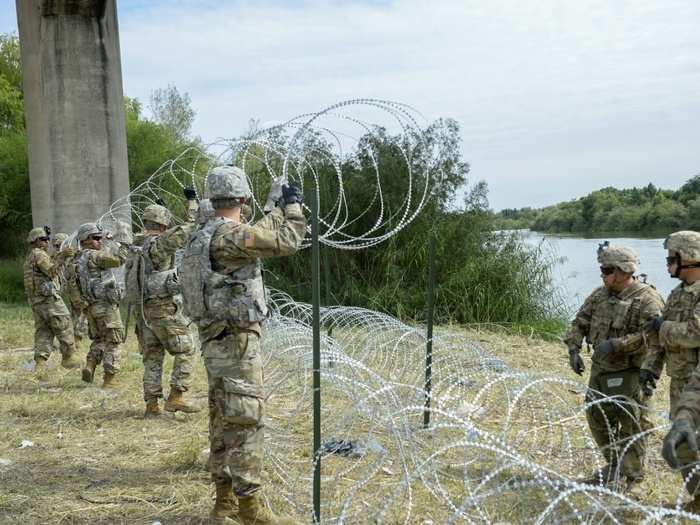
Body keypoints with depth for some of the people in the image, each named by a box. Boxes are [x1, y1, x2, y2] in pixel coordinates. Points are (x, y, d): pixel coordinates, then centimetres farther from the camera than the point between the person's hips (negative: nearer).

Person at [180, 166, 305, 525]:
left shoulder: (203, 238, 13)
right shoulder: (229, 235, -17)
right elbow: (286, 242, -15)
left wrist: (279, 209, 36)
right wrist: (293, 205, 1)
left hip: (215, 341, 10)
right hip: (237, 341, -10)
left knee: (223, 420, 14)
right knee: (246, 421, -4)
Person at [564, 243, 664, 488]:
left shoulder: (647, 299, -16)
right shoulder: (600, 295, 6)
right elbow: (579, 323, 12)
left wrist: (616, 344, -28)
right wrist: (574, 350, -2)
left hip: (630, 373, -7)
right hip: (601, 369, 8)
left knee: (630, 424, 1)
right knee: (597, 417, 15)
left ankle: (631, 475, 18)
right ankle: (615, 465, 34)